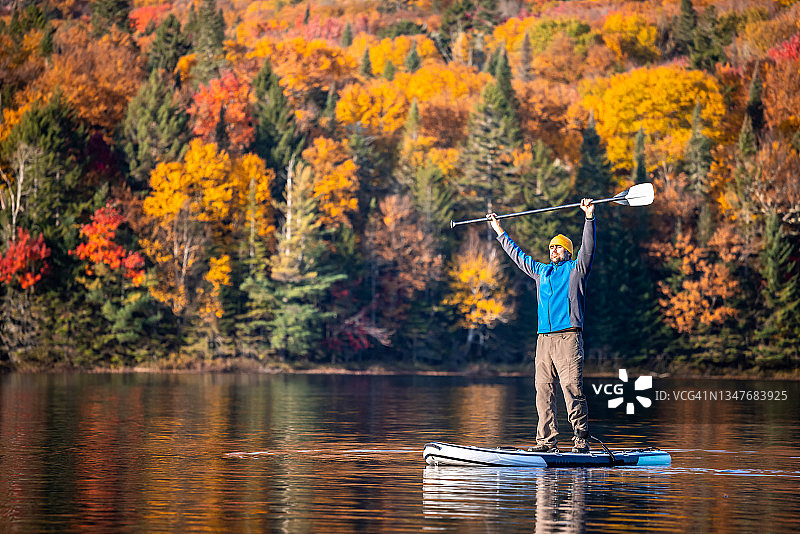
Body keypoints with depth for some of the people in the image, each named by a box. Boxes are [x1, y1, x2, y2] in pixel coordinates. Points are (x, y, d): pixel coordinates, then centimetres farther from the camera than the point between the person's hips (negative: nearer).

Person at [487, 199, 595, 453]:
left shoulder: (576, 270, 9)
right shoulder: (541, 272, 24)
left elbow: (587, 248, -6)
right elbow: (518, 255, 34)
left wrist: (589, 218, -16)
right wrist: (499, 232, 39)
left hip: (568, 337, -6)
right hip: (544, 339, 6)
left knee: (572, 388, -11)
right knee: (543, 390, 0)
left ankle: (581, 439, -11)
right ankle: (546, 441, 2)